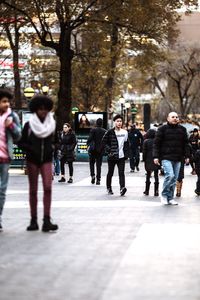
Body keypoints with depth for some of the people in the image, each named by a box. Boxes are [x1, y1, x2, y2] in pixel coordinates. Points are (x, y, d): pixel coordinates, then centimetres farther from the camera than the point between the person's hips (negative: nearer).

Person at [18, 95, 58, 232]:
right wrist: (31, 150, -14)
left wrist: (51, 149, 3)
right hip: (32, 160, -1)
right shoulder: (29, 125, -1)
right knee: (33, 190, 4)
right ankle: (33, 221, 9)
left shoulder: (51, 124, 6)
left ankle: (47, 221, -16)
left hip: (46, 160, 1)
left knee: (48, 188, -13)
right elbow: (21, 143, 0)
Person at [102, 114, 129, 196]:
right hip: (112, 156, -1)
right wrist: (109, 151, -9)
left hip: (121, 156, 1)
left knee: (121, 173, -11)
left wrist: (126, 154, 7)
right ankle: (109, 188, 25)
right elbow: (104, 142, 0)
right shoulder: (110, 132, -2)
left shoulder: (125, 132, 9)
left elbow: (126, 144, 16)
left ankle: (122, 188, -23)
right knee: (110, 173, 10)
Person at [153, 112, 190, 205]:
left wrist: (186, 156, 11)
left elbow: (185, 144, 17)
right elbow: (156, 143, -2)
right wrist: (156, 156, -8)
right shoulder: (162, 129, -1)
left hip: (177, 159, 5)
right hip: (166, 158, -5)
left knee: (174, 178, 6)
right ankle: (164, 195, -1)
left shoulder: (182, 129, 11)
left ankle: (170, 198, 15)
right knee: (170, 175, -19)